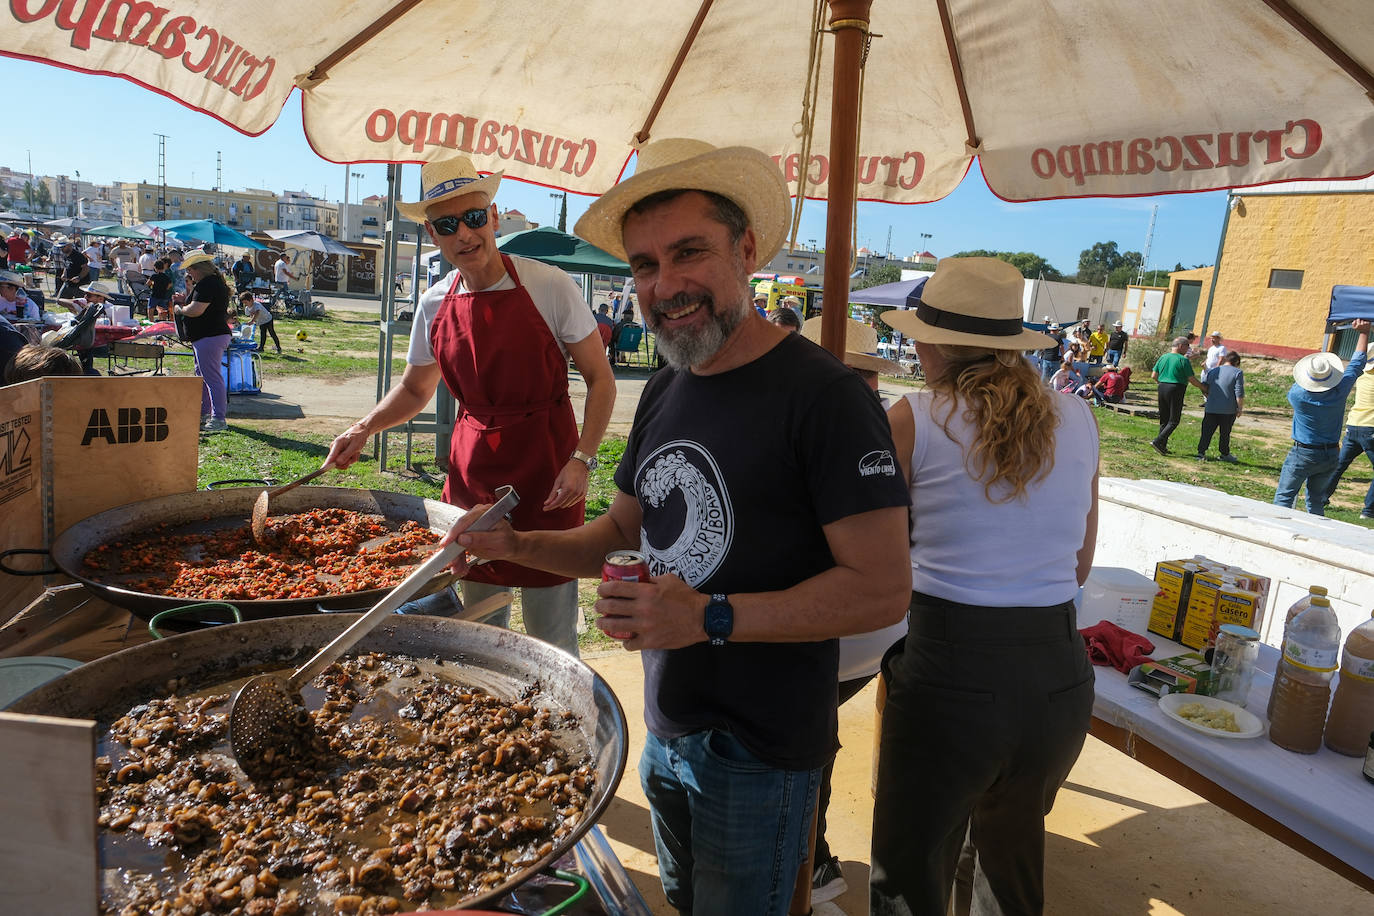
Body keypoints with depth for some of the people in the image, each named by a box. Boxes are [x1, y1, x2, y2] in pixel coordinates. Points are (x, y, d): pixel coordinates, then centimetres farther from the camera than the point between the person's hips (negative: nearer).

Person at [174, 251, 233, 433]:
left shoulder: (207, 284, -17)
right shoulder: (215, 281, 17)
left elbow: (195, 310, -24)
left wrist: (179, 309, -5)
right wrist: (184, 300, 17)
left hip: (209, 337, -12)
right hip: (215, 334, 12)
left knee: (212, 377, -10)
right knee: (202, 375, 20)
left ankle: (219, 419, -9)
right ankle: (204, 413, 29)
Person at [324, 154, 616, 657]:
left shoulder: (548, 286, -10)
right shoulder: (435, 304, 5)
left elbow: (600, 380, -5)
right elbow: (415, 389, 20)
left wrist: (581, 460, -17)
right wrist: (365, 428, 3)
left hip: (545, 472, -4)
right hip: (471, 472, 5)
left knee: (551, 638, 2)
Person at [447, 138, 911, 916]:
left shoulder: (822, 393, -21)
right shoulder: (664, 393, 5)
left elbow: (882, 590, -22)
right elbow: (624, 533, 13)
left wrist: (711, 617, -27)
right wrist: (516, 544, -3)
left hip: (761, 755, -7)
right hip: (665, 732, 7)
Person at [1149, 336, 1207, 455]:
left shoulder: (1163, 357, 10)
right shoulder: (1183, 360, -9)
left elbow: (1154, 376, 10)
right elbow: (1192, 379, -8)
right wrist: (1204, 388, 6)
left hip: (1162, 388, 7)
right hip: (1175, 390, -7)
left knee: (1163, 420, 13)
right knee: (1174, 421, 0)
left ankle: (1162, 446, 14)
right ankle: (1158, 441, -13)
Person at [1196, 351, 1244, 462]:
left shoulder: (1211, 371, 7)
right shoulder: (1237, 373, -6)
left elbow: (1203, 387, 11)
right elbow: (1239, 393, -12)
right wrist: (1240, 408, -4)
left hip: (1211, 408, 3)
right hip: (1228, 410, -3)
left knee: (1207, 431, 7)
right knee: (1225, 433, 9)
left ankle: (1201, 452, 1)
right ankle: (1225, 454, 20)